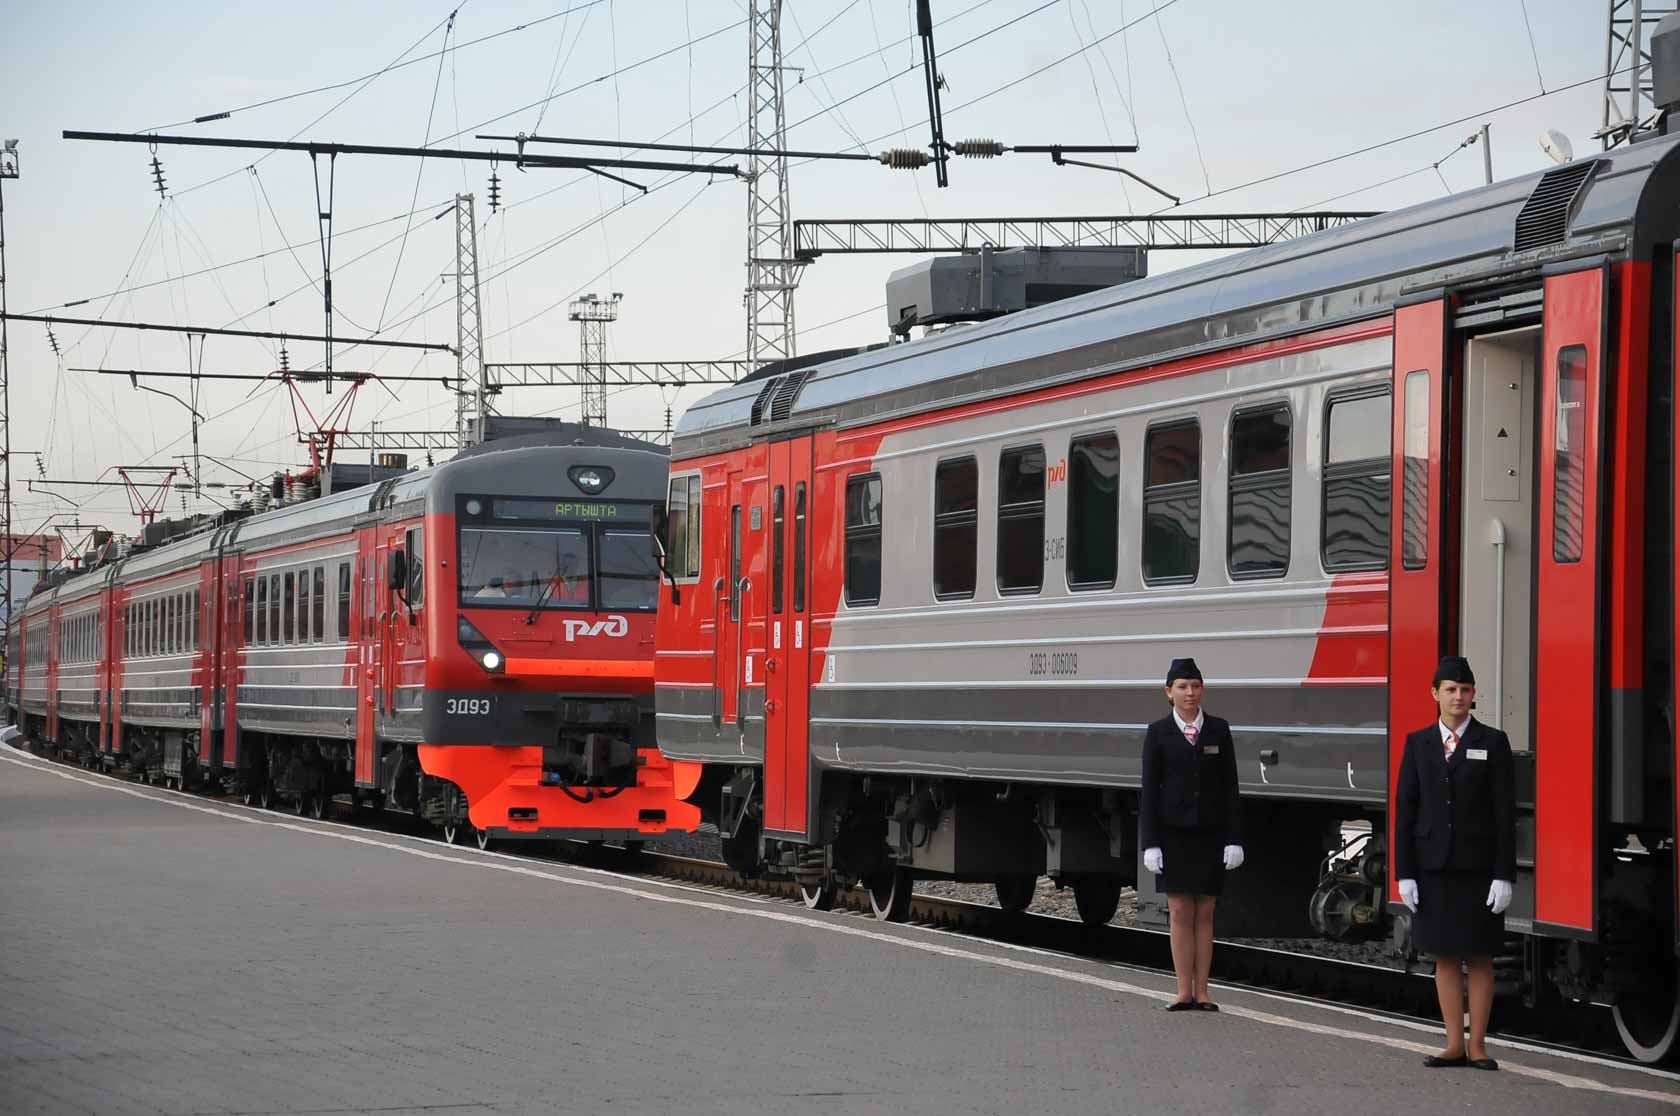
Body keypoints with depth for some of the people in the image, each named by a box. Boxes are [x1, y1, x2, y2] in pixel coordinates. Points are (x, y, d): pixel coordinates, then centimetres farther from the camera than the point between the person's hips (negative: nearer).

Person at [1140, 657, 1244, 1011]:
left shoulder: (1218, 729, 6)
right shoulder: (1158, 733, 2)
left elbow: (1230, 787, 4)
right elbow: (1149, 790, 0)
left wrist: (1234, 839, -2)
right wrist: (1150, 844, -6)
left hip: (1210, 834, 1)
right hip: (1173, 833, -1)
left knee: (1204, 914, 3)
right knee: (1180, 912, -2)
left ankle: (1202, 993, 5)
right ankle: (1184, 992, 0)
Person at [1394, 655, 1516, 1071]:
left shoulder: (1493, 743, 0)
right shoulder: (1418, 744, 6)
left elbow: (1505, 813, -3)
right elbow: (1404, 810, 5)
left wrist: (1504, 876, -10)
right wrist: (1404, 873, -2)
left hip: (1478, 867, -2)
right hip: (1433, 866, 2)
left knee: (1479, 956, 2)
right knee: (1445, 957, 5)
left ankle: (1477, 1044, 9)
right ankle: (1454, 1045, 11)